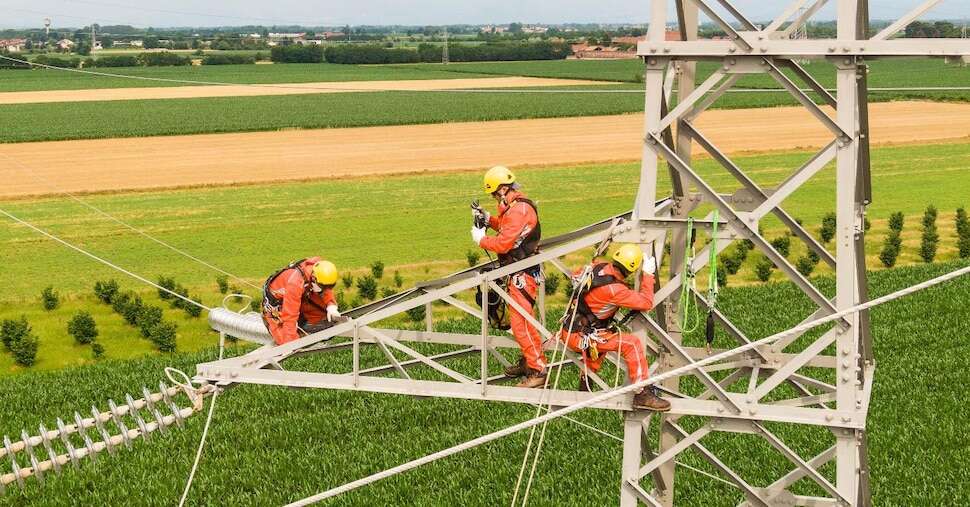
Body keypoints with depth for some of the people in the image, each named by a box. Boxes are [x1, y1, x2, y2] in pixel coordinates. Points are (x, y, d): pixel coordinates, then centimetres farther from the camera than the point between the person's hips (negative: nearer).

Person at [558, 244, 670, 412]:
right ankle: (643, 395, -14)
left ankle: (584, 388, 48)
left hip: (569, 329, 9)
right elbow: (646, 303, -18)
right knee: (632, 344, -12)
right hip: (579, 337, -9)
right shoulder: (614, 289, -25)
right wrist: (647, 274, -9)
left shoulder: (598, 267, -2)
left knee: (601, 342, 39)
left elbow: (577, 275, 20)